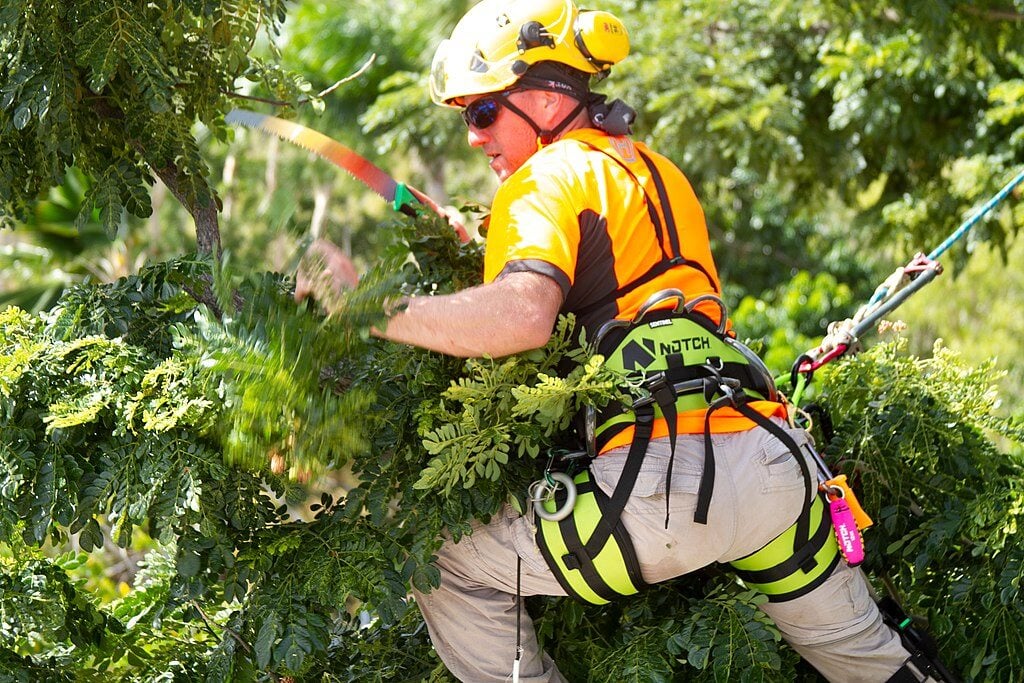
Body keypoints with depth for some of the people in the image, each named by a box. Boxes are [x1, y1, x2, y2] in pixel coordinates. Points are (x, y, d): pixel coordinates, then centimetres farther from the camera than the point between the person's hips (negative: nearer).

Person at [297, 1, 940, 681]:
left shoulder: (551, 177, -2)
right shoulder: (654, 169, 25)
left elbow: (522, 314, -21)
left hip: (671, 479, -8)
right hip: (779, 465, 8)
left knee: (450, 568, 5)